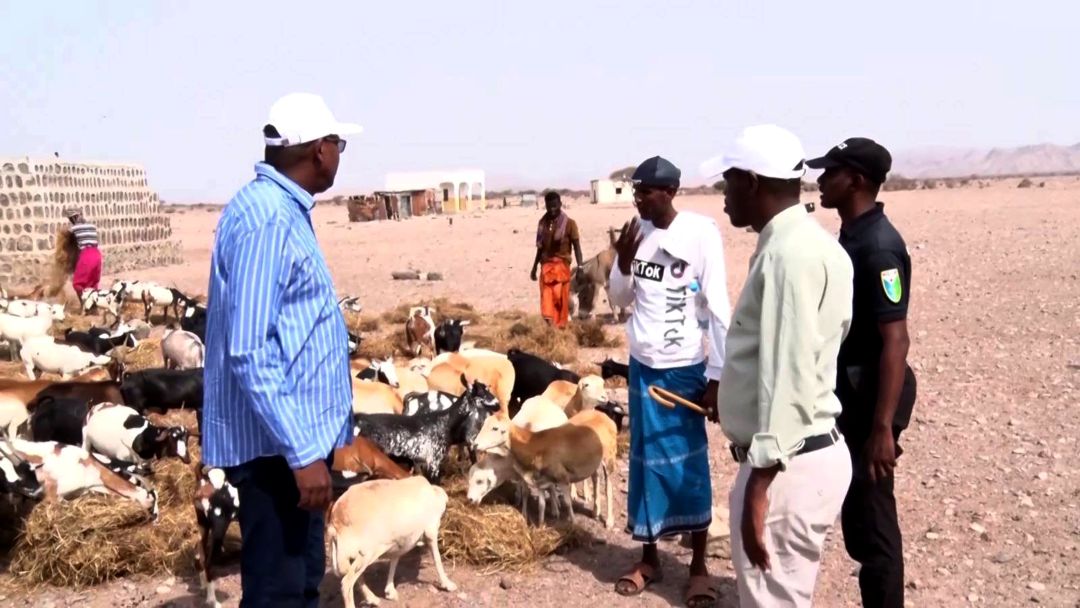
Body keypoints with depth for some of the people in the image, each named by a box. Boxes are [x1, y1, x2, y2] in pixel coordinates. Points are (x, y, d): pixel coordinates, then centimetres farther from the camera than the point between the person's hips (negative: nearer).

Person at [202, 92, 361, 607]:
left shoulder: (282, 208, 12)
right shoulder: (266, 219, -19)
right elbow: (250, 351, -25)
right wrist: (302, 451, -25)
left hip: (297, 432, 10)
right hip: (278, 444, -10)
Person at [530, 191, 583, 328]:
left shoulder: (569, 223, -6)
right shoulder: (543, 222, 8)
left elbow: (577, 246, -5)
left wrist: (580, 267, -13)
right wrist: (534, 267, 18)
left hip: (561, 265, -4)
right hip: (546, 265, 4)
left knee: (560, 299, 0)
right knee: (547, 299, -5)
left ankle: (560, 328, 9)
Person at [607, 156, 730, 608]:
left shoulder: (700, 233, -13)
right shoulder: (637, 232, 2)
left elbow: (719, 308, -12)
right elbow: (620, 299, 10)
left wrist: (717, 375, -13)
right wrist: (623, 264, -9)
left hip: (685, 368, -5)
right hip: (642, 364, 5)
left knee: (689, 463, 2)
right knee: (646, 460, 11)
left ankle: (699, 565, 15)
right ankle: (648, 557, 23)